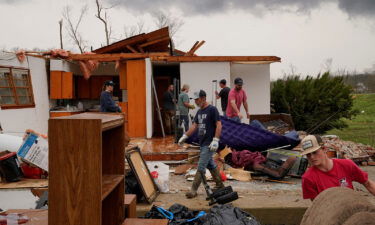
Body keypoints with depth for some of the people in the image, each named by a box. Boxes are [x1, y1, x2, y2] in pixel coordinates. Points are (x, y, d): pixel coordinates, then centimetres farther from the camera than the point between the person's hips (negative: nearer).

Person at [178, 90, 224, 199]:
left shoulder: (212, 110, -11)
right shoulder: (199, 111, 13)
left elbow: (219, 125, -15)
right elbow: (194, 126, 19)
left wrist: (215, 140, -22)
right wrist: (185, 136, 13)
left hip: (209, 144, -9)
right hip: (203, 143, 9)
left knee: (201, 167, -7)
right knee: (211, 165, 17)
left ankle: (194, 190, -5)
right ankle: (220, 185, 29)